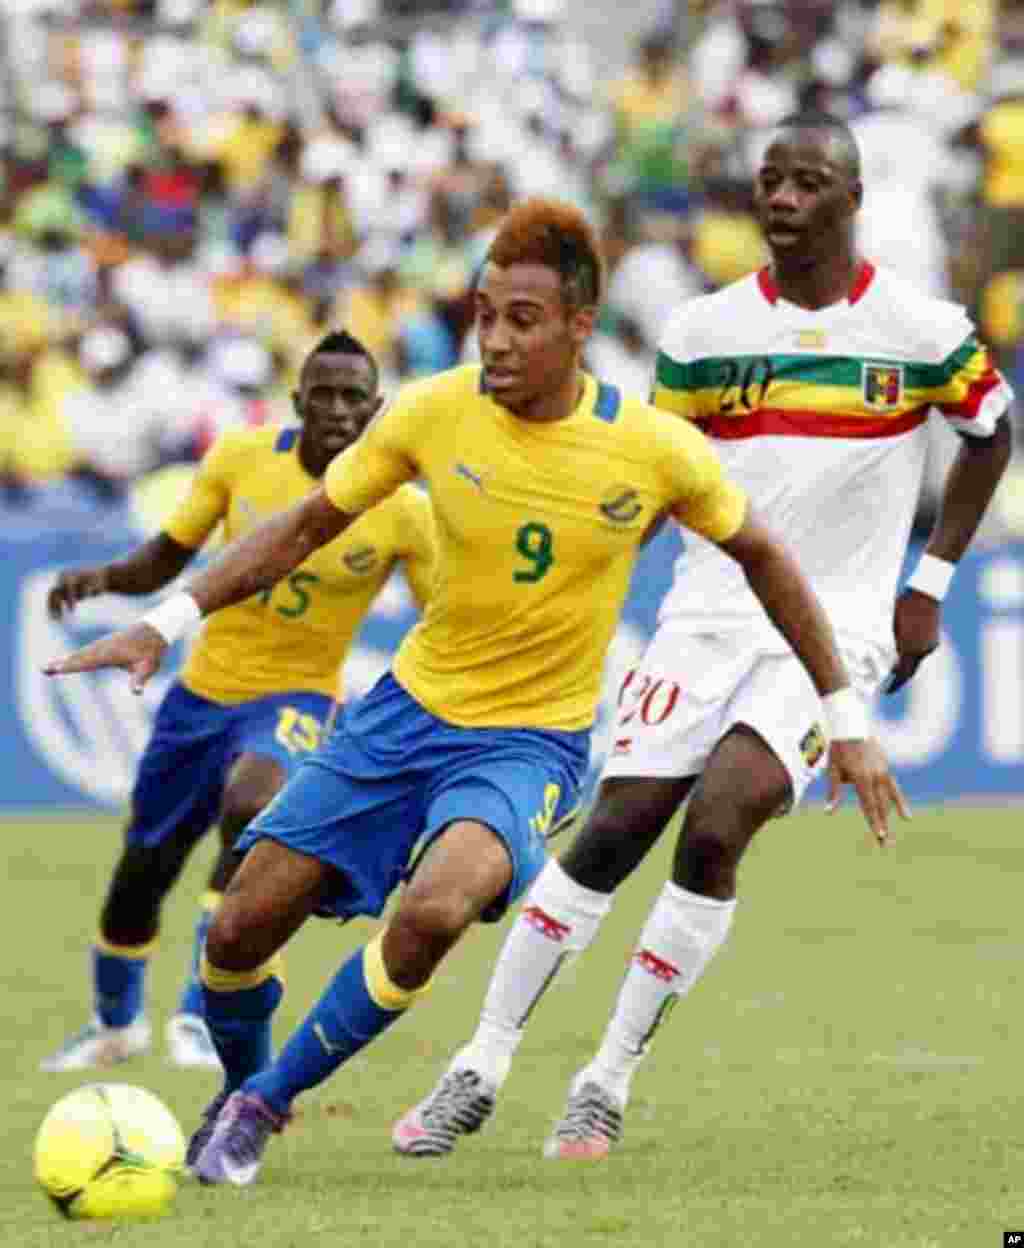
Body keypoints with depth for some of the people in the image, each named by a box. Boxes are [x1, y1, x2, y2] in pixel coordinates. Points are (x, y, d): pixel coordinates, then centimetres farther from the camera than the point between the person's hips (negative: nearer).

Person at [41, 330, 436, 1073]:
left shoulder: (403, 511, -14)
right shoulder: (241, 459, -9)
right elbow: (163, 562, 1)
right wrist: (102, 578, -18)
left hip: (294, 700, -3)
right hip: (205, 687, 3)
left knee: (249, 809, -36)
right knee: (140, 875, 13)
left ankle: (202, 1014, -27)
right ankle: (116, 1022, 44)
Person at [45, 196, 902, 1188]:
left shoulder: (656, 451, -14)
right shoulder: (433, 412, -10)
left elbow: (761, 557, 4)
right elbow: (307, 526, 3)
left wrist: (843, 717, 5)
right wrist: (166, 623, -4)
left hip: (534, 740, -3)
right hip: (408, 707, 3)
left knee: (434, 910, -32)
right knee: (240, 930, -3)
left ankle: (263, 1104, -10)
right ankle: (238, 1085, 32)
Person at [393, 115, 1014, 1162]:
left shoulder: (921, 331, -3)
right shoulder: (704, 331, 2)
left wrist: (929, 587, 10)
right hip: (710, 614, 2)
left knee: (715, 829, -20)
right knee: (610, 834, -6)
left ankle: (608, 1083, -8)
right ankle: (479, 1072, 3)